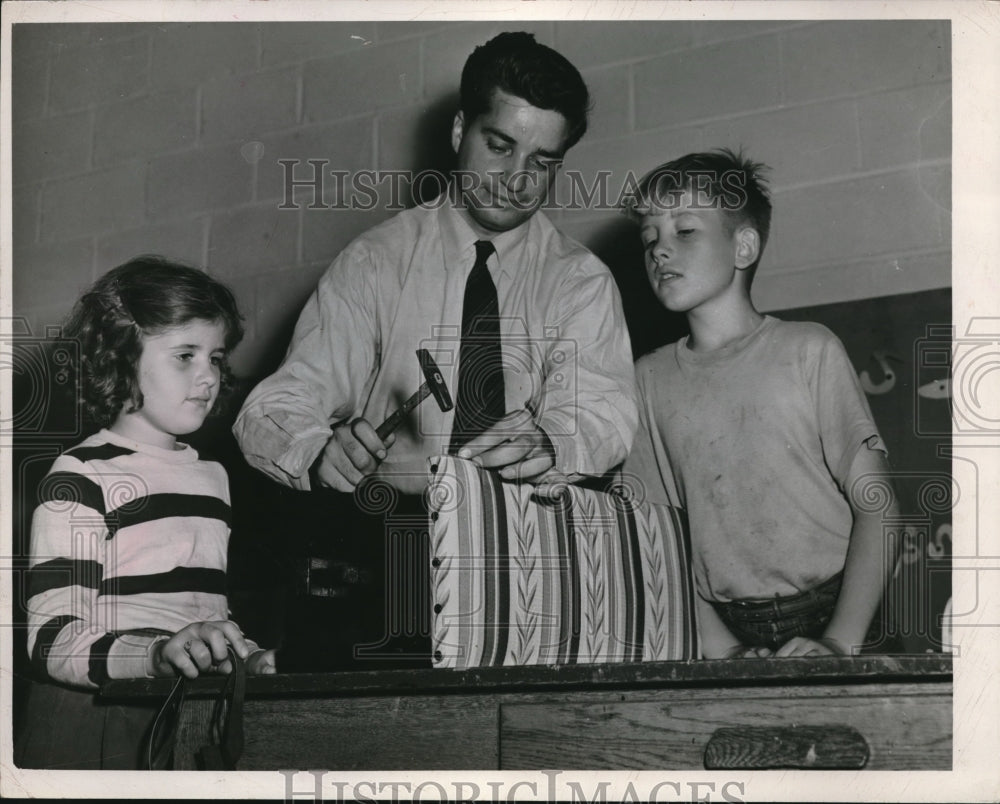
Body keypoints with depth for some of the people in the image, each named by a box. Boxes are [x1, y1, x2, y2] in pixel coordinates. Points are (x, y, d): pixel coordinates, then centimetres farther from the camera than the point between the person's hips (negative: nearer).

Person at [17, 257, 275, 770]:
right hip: (98, 731, -7)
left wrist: (245, 655, 13)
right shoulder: (83, 478, -6)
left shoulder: (211, 476, 20)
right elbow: (51, 641, -16)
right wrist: (159, 654, -31)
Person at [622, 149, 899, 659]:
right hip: (727, 632, 3)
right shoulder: (649, 381, 10)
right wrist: (721, 649, -8)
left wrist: (839, 645, -12)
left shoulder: (808, 350, 3)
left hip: (830, 615, -3)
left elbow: (877, 506, -1)